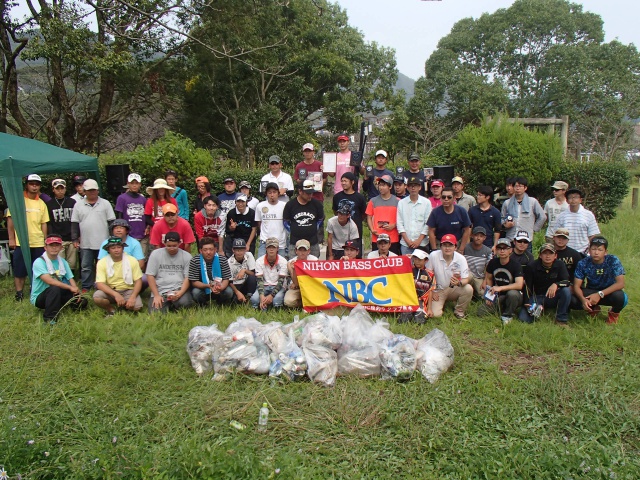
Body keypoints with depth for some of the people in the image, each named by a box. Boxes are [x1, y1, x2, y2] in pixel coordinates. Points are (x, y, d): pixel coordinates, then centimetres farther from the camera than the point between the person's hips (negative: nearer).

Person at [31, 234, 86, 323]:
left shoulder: (63, 262, 2)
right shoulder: (39, 262, -17)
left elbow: (71, 279, -2)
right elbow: (49, 281, -30)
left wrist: (76, 290, -24)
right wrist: (70, 287, -32)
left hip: (58, 295, 6)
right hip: (39, 297, -6)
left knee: (82, 302, -11)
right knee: (55, 288, -37)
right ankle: (49, 318, -25)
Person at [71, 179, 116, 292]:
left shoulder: (105, 204, 5)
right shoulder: (78, 205, 7)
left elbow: (111, 222, 4)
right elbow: (75, 223, 8)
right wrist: (75, 239, 2)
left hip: (103, 243, -1)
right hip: (85, 243, 1)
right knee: (86, 267, 6)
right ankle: (85, 288, 15)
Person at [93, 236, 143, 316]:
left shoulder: (132, 260, -8)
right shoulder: (102, 263, -9)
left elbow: (138, 281, -6)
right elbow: (100, 284, -16)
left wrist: (132, 297, -23)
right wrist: (116, 295, -32)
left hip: (128, 290, 0)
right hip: (110, 291, 0)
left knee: (137, 306, -27)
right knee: (97, 297, -31)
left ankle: (123, 304, 8)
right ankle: (111, 309, 0)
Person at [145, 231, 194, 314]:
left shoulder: (187, 256, 2)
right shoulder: (155, 254, 3)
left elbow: (187, 278, 1)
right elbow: (150, 276, 1)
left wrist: (180, 293, -18)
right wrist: (156, 295, -8)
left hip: (179, 289, 0)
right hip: (159, 291, 0)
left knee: (184, 302, -32)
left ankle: (173, 305, 5)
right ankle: (166, 304, 12)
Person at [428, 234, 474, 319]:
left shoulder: (461, 258, -12)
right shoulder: (433, 256, -15)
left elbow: (465, 279, -13)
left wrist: (459, 283, -37)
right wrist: (431, 291, -6)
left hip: (454, 289, 1)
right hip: (438, 290, -1)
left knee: (468, 289, -29)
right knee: (435, 314, -21)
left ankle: (459, 310, -1)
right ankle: (442, 303, 17)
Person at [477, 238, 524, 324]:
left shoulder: (515, 265, -16)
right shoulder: (492, 263, -1)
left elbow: (519, 285, -28)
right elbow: (488, 279, 13)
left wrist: (500, 288, -34)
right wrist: (489, 295, 0)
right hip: (497, 297, 4)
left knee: (512, 294, -41)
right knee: (481, 311, -18)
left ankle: (507, 315, -13)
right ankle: (501, 309, 10)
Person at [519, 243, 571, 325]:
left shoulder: (560, 265, -5)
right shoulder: (532, 266, -9)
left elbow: (567, 282, -16)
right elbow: (527, 286, -7)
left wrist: (556, 284, -38)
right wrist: (527, 303, -19)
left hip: (553, 297, 1)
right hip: (536, 297, -1)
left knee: (566, 290, -30)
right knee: (524, 319, -23)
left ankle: (561, 320, -15)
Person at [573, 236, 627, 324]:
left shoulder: (613, 261, -19)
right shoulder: (583, 263, -14)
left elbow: (620, 283, -26)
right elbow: (576, 285, -17)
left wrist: (600, 294, -36)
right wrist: (583, 299, -39)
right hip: (591, 293, 1)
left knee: (619, 296, -36)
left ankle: (614, 313, 2)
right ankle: (593, 309, 7)